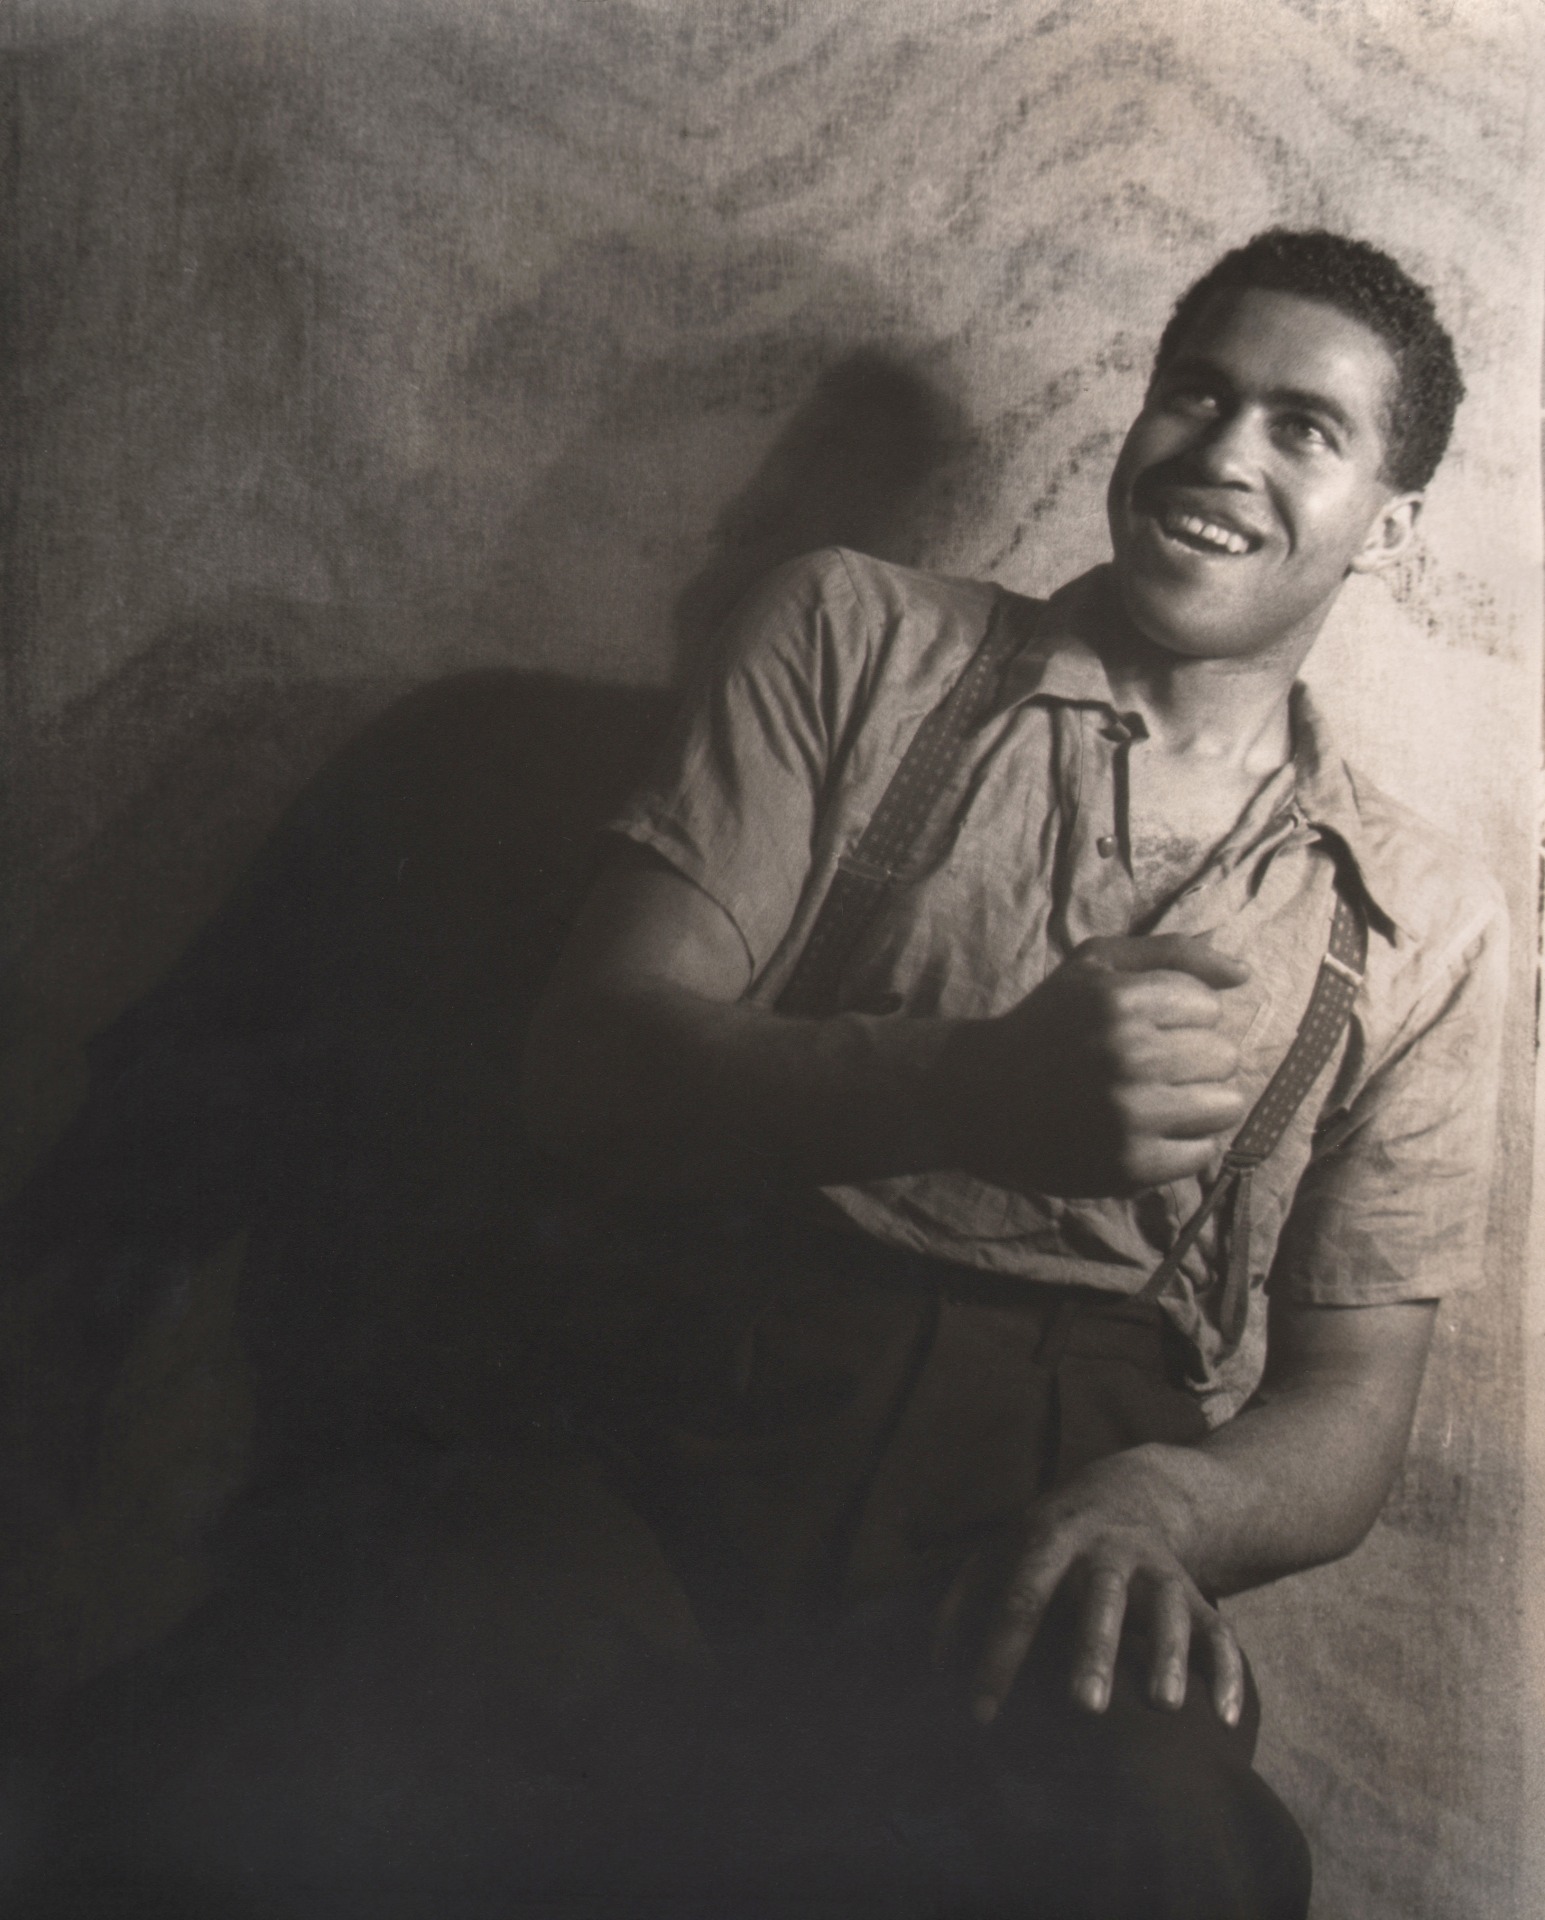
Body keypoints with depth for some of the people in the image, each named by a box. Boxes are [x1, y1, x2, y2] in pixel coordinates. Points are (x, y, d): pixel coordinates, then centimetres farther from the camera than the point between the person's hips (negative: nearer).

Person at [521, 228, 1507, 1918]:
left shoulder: (1418, 926, 15)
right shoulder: (859, 640, 11)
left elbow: (1348, 1409, 10)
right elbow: (596, 1064, 0)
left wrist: (1155, 1503, -15)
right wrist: (972, 1089, -20)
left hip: (1052, 1531, 2)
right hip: (707, 1404, -1)